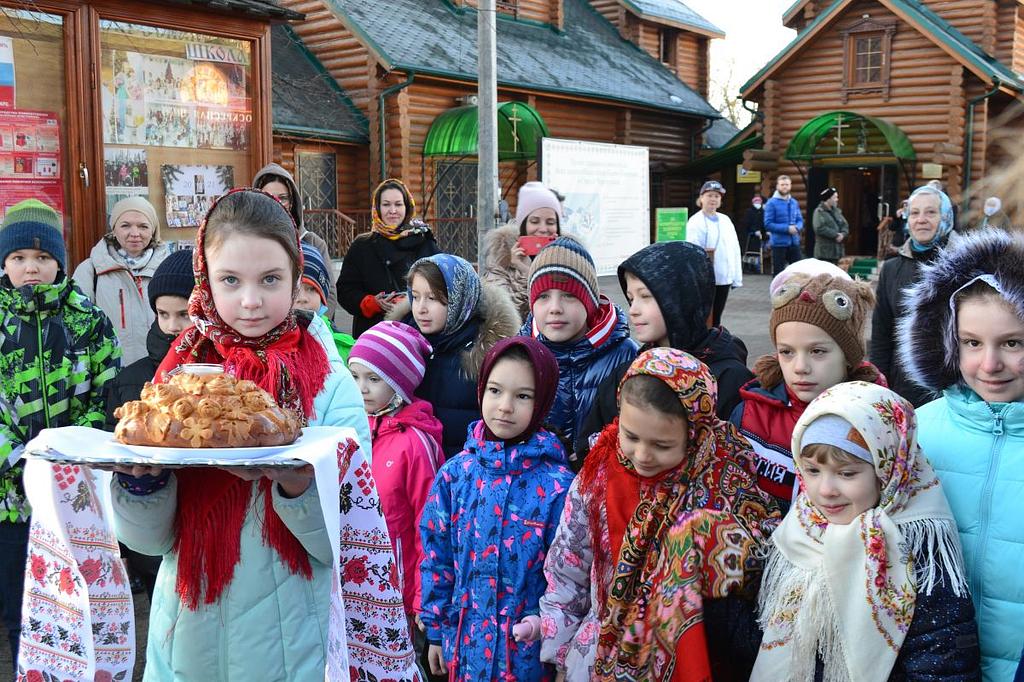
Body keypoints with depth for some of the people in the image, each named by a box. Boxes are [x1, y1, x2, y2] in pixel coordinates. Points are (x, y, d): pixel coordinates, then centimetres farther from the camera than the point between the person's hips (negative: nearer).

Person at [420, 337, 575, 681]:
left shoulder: (556, 485, -14)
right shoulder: (455, 473, -5)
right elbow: (436, 554, 2)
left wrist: (546, 618, -17)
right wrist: (436, 627, 5)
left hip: (528, 646, -2)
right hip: (465, 639, 3)